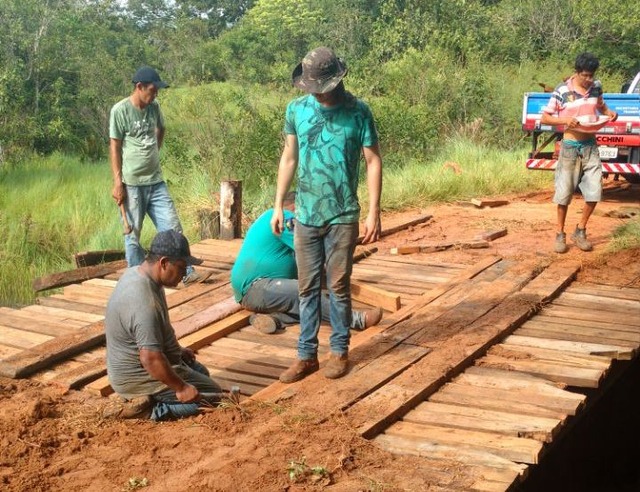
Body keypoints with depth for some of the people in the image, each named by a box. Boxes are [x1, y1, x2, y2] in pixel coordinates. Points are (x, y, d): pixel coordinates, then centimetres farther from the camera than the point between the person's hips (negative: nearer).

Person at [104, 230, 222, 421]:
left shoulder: (136, 273, -1)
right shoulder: (144, 302, -33)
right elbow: (151, 359, -33)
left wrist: (177, 350, 17)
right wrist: (181, 388, -23)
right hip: (140, 378, -10)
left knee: (200, 372, 26)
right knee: (212, 394, -1)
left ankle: (144, 399, 10)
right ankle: (147, 409, -9)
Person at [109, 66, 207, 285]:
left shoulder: (154, 107, 6)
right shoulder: (120, 110, -10)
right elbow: (114, 147, -9)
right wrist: (117, 183, -12)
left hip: (156, 181, 6)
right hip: (132, 183, -5)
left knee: (173, 227, 5)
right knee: (133, 234, 4)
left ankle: (186, 273, 11)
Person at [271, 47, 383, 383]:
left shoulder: (358, 112, -7)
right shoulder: (296, 110, 1)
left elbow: (373, 162, -4)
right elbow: (289, 159, 9)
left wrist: (374, 212, -9)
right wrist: (278, 206, 7)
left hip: (342, 216, -3)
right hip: (305, 215, 3)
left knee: (338, 286, 6)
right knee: (307, 287, 8)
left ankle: (340, 351, 20)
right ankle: (306, 354, 17)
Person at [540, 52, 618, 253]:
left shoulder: (596, 87, 2)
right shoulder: (562, 91, -11)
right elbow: (544, 118, -6)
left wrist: (610, 113, -3)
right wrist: (564, 120, -23)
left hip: (590, 146, 4)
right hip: (570, 147, -4)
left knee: (594, 192, 0)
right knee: (564, 193, 1)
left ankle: (580, 231, 17)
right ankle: (560, 234, 16)